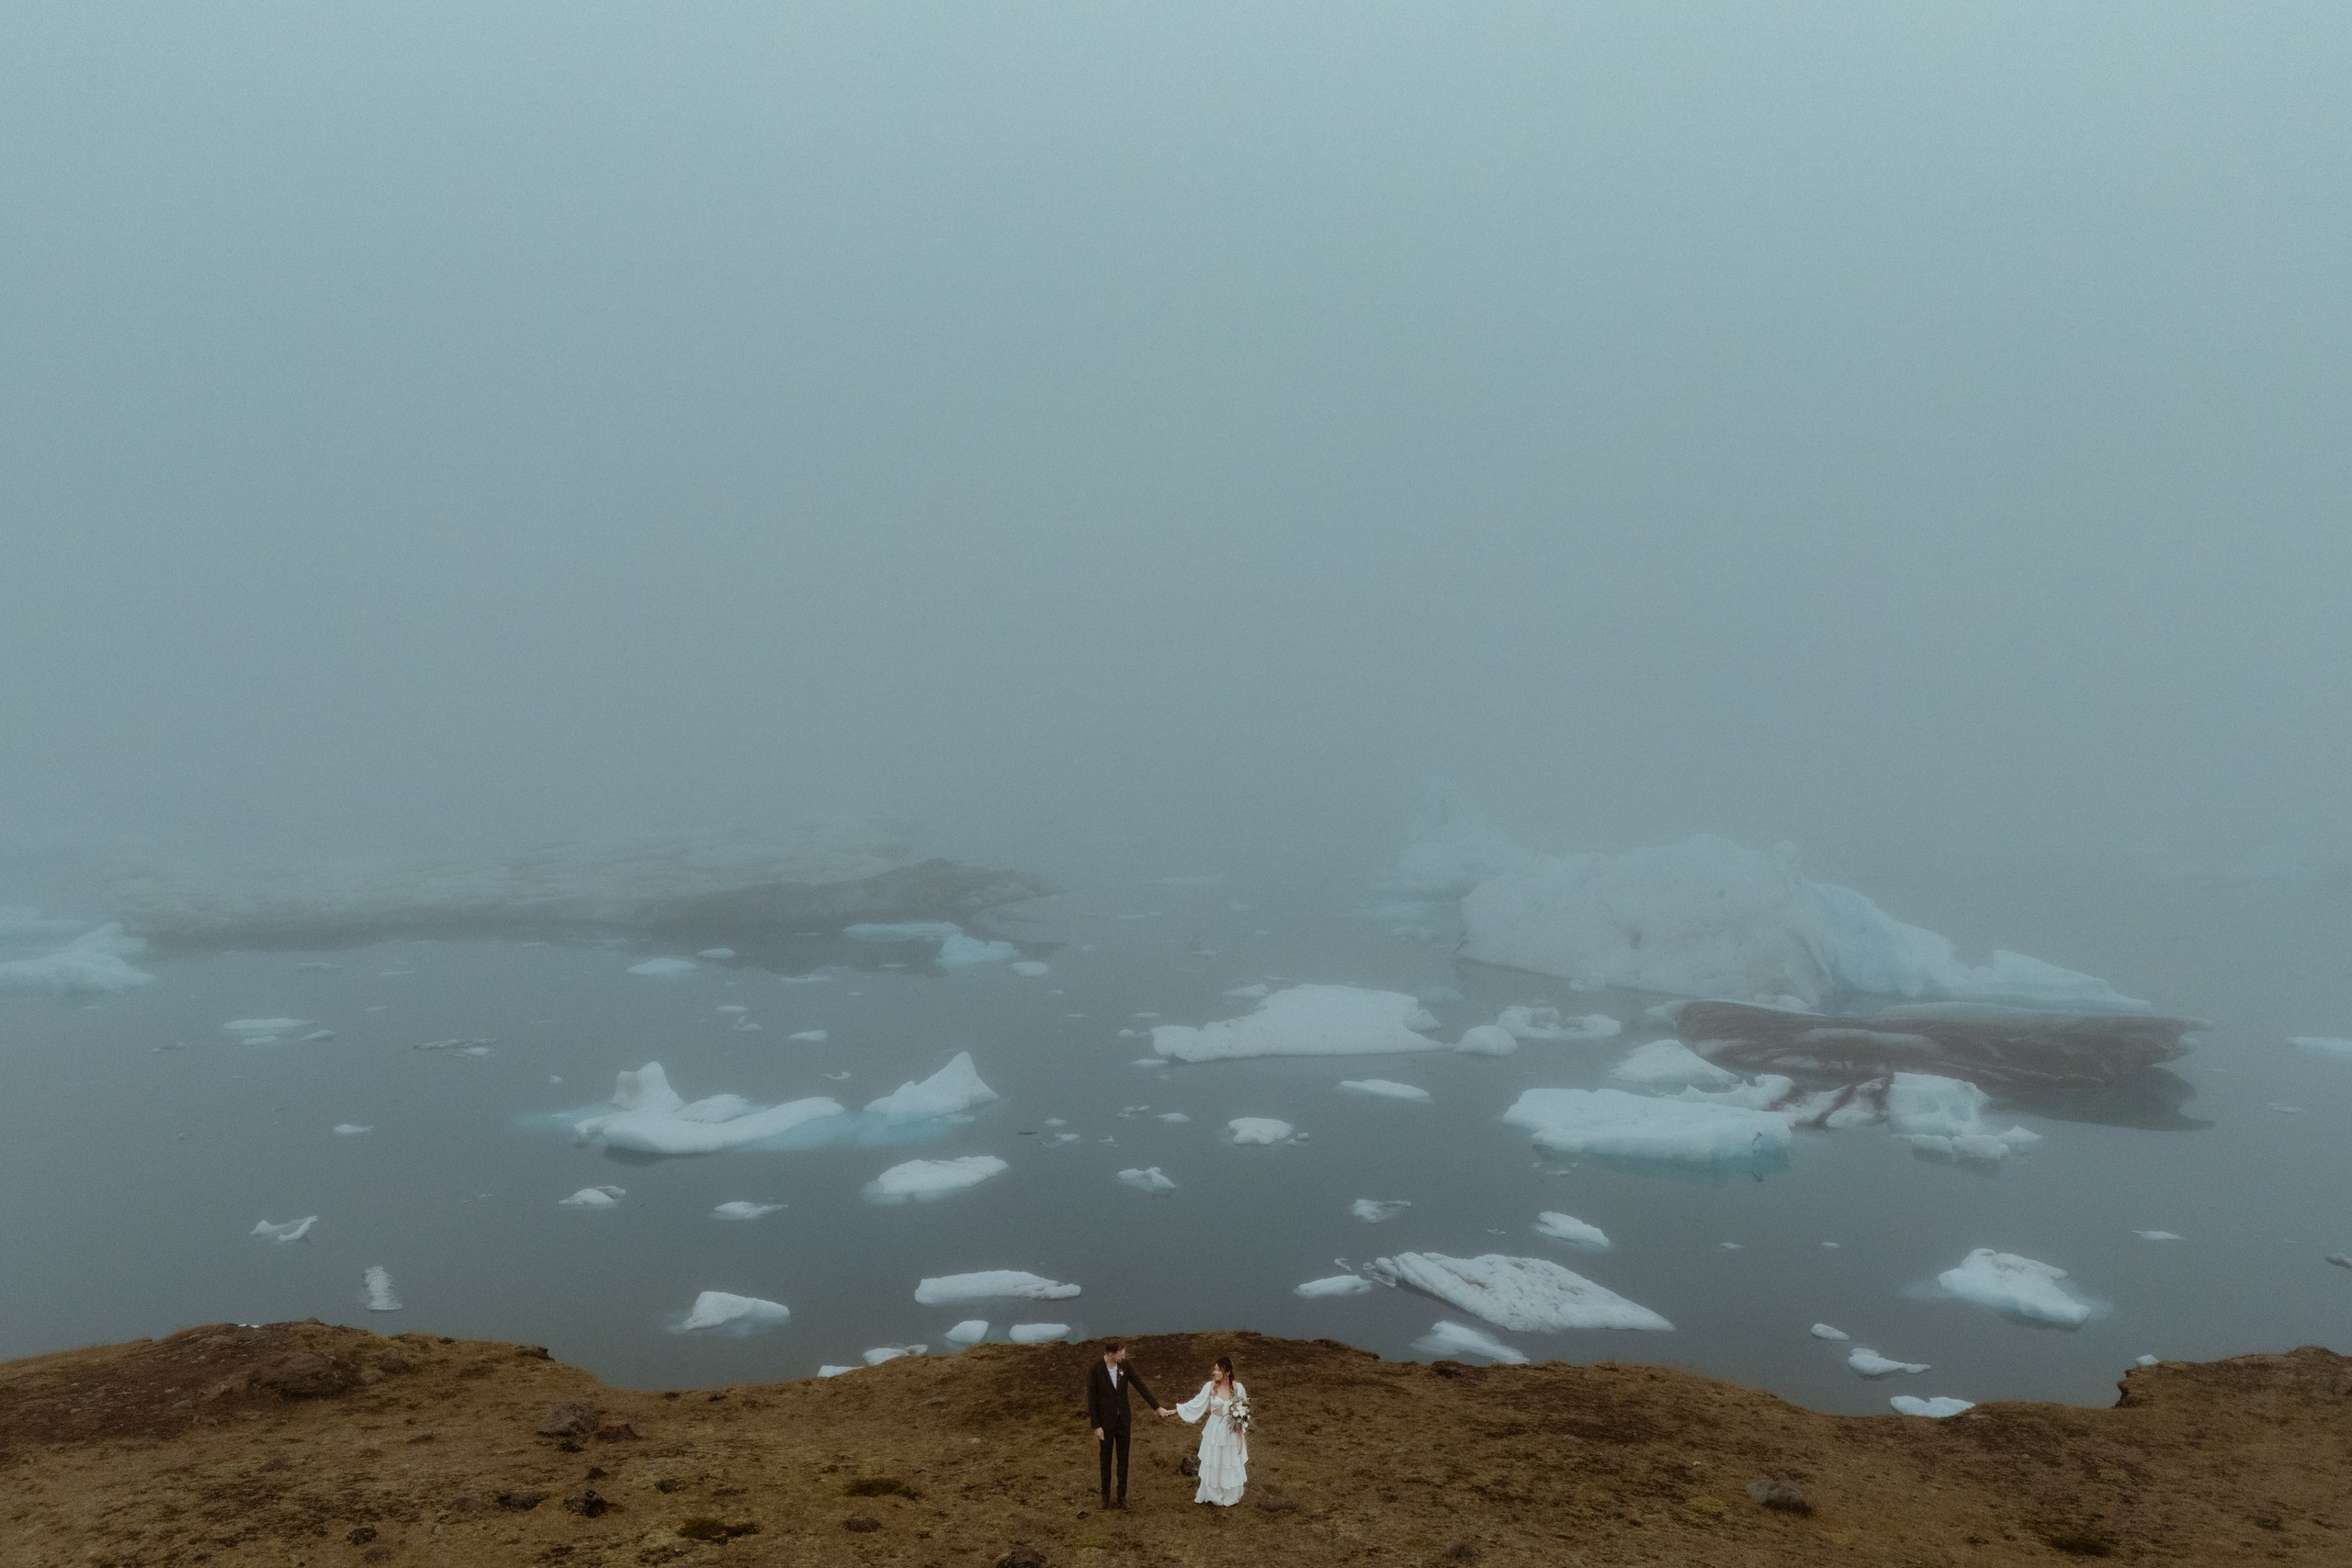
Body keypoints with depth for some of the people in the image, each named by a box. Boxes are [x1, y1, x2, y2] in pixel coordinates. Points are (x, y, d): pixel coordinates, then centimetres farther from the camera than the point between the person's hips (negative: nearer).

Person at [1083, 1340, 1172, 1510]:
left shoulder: (1124, 1365, -9)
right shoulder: (1095, 1371, -21)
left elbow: (1140, 1386, -2)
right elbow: (1091, 1400, -15)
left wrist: (1158, 1407, -2)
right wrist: (1096, 1426, -13)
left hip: (1123, 1421, 3)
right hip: (1106, 1423, -3)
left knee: (1123, 1459, 12)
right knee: (1106, 1460, 12)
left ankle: (1122, 1496, 25)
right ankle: (1105, 1496, 28)